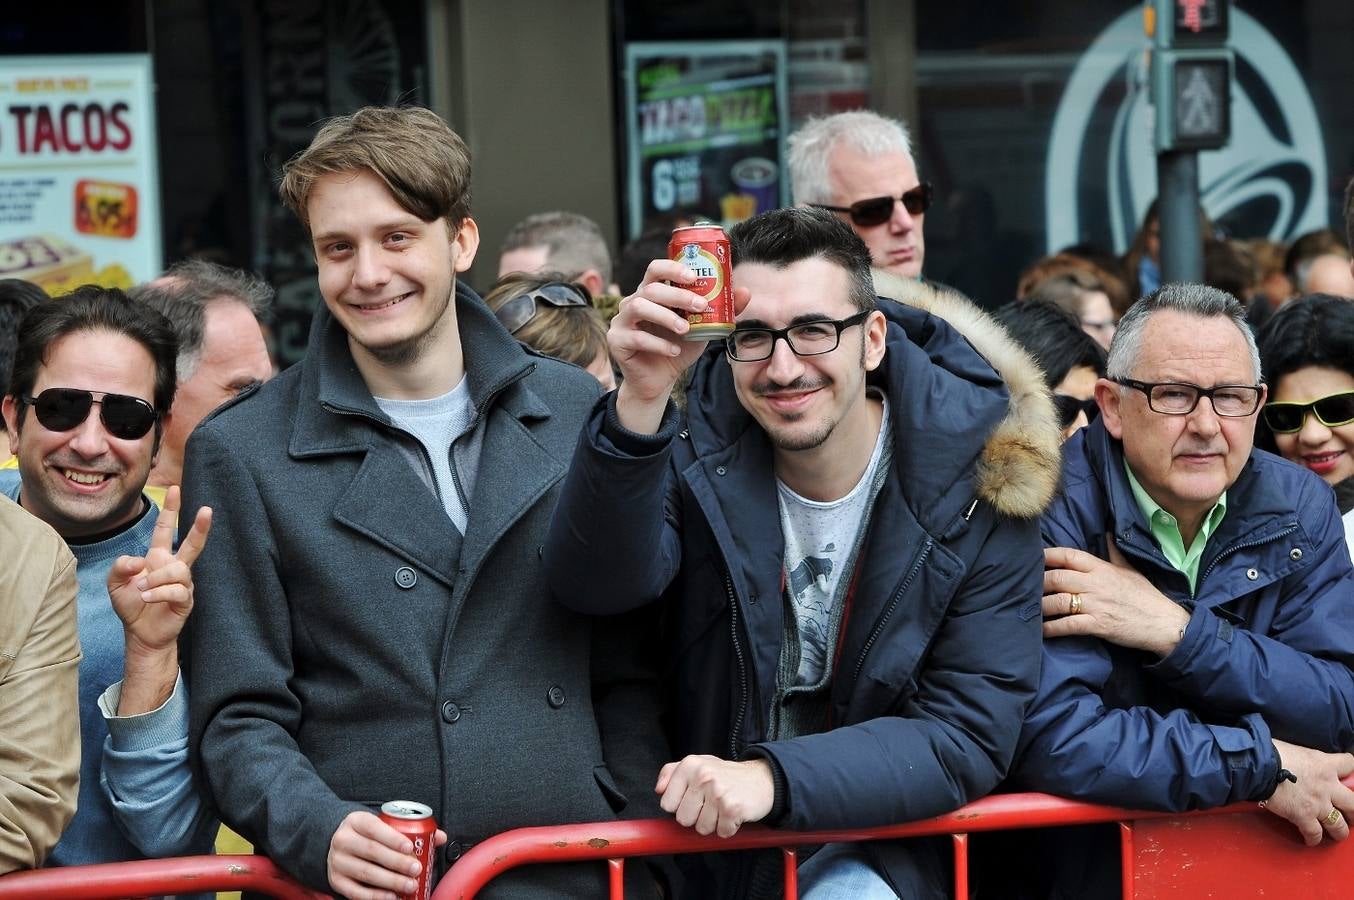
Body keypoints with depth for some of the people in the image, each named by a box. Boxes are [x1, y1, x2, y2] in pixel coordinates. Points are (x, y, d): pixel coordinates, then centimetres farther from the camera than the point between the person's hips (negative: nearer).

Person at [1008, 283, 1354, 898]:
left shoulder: (1297, 507, 3)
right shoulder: (1052, 513, -13)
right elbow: (1048, 737, -24)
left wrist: (1177, 633, -18)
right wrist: (1265, 767, -18)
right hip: (1087, 851, -4)